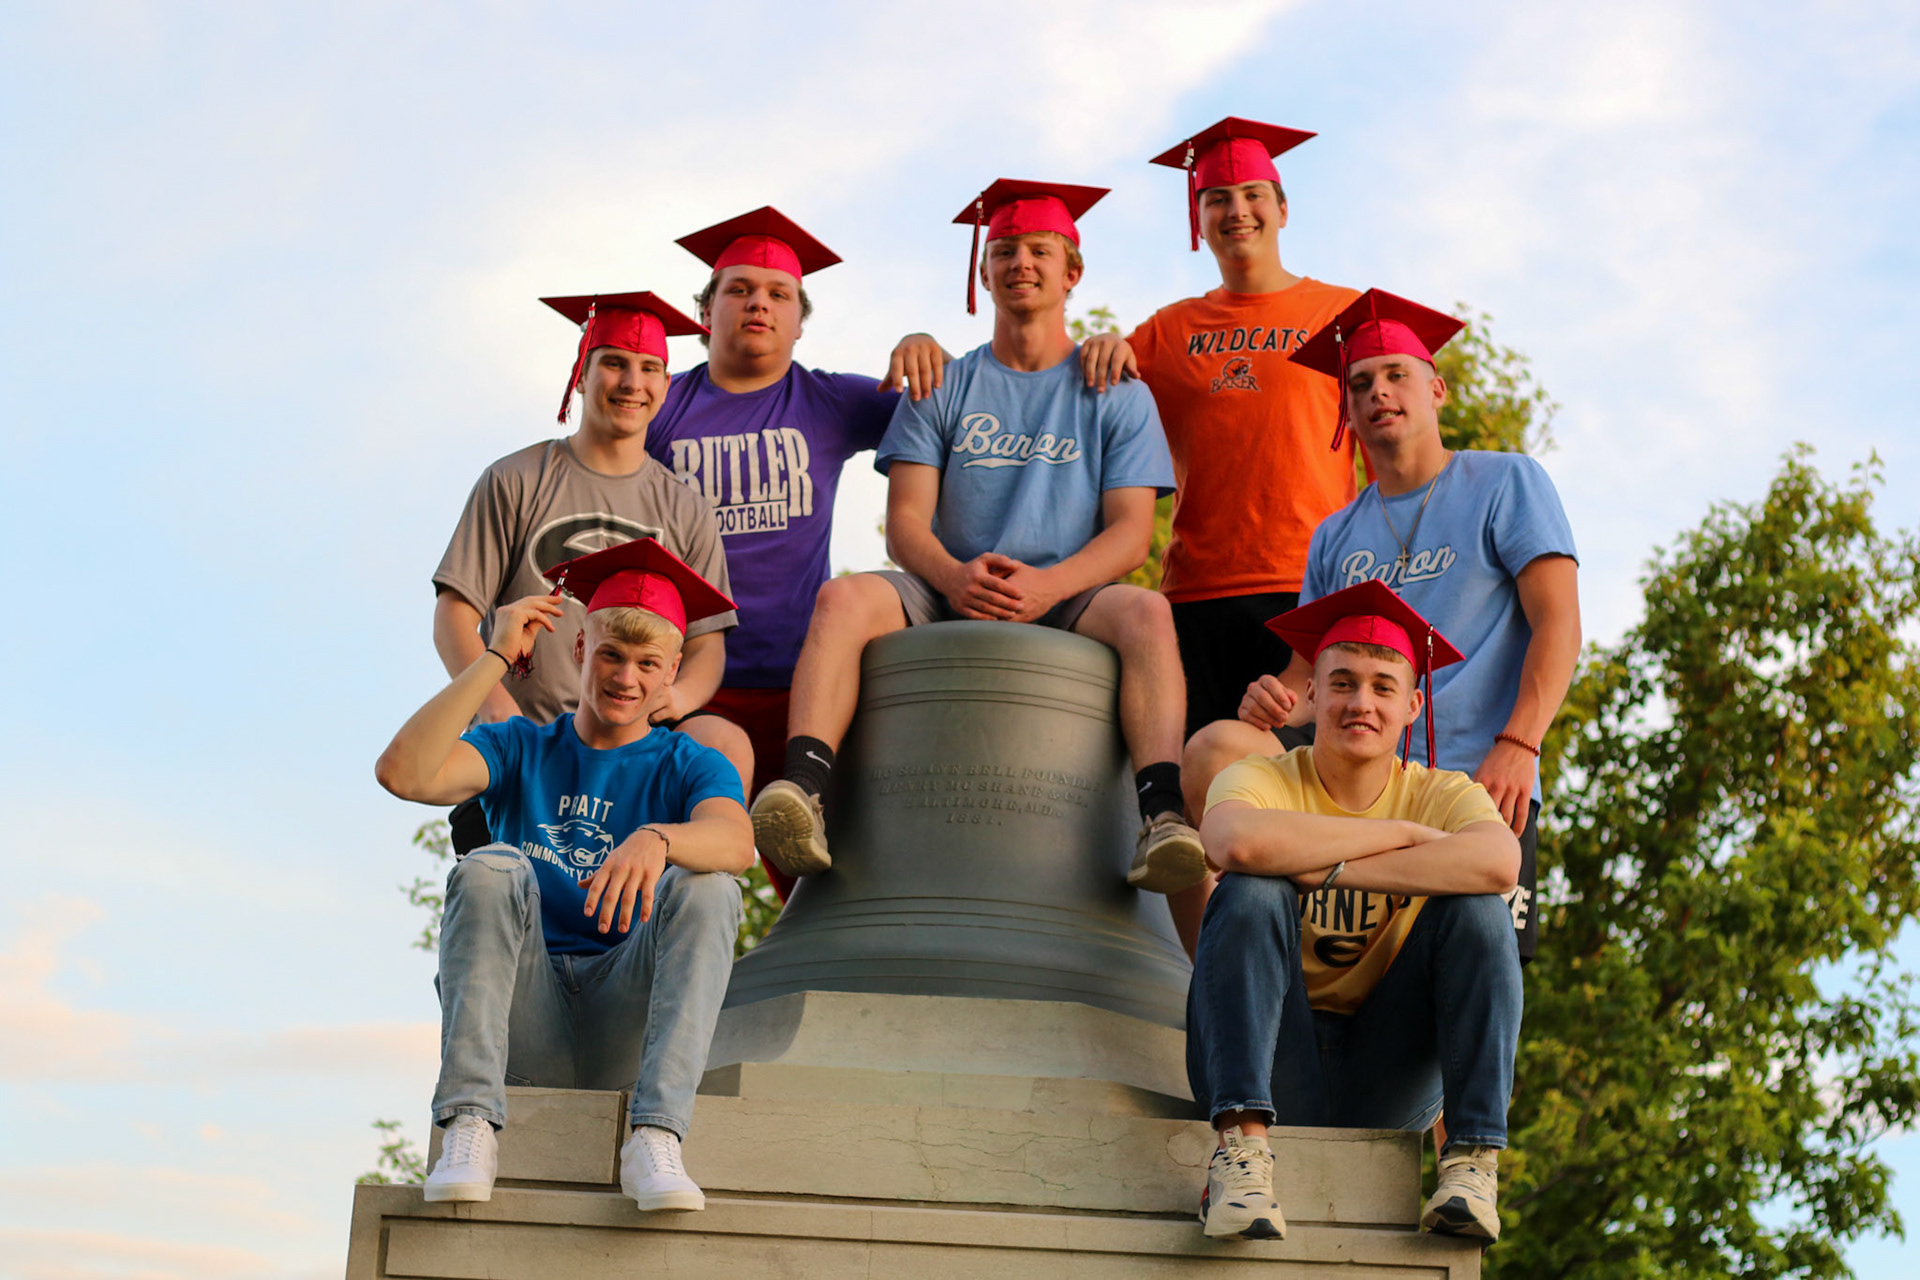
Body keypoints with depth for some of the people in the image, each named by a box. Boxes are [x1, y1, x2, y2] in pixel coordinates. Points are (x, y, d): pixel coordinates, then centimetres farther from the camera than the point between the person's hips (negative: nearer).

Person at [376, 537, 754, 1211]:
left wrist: (658, 839, -40)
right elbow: (403, 772, -8)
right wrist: (496, 657, -6)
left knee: (707, 888, -24)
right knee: (492, 869, -24)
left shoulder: (689, 767, 9)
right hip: (527, 1020, 1)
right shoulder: (519, 748, 13)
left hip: (625, 1025, 0)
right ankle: (469, 1125, -35)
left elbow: (734, 840, -17)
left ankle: (654, 1136, -37)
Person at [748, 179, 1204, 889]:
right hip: (949, 600, 1)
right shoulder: (941, 390, 16)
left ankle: (1163, 814, -48)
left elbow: (1130, 531, 1)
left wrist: (1048, 584, -20)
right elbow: (905, 521, 6)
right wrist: (954, 577, -19)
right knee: (843, 598, -29)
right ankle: (804, 792, -46)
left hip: (1067, 600, -1)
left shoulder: (1117, 396, 12)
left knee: (1146, 612, -34)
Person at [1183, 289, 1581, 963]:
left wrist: (1516, 746, -19)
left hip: (1475, 778, -3)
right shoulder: (1335, 536, 23)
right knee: (1216, 748, -24)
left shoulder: (1505, 482, 9)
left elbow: (1557, 623, -2)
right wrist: (1279, 700, -9)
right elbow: (1308, 671, 19)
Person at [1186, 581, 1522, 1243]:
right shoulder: (1263, 779, -4)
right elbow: (1240, 842, -31)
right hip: (1275, 1072, -1)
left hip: (1388, 1082, 1)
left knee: (1475, 907, -17)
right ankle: (1241, 1147, -32)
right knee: (1251, 892, -24)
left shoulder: (1443, 794, 1)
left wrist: (1325, 869, -26)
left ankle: (1473, 1159, -21)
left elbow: (1499, 862, -25)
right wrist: (1400, 834, -22)